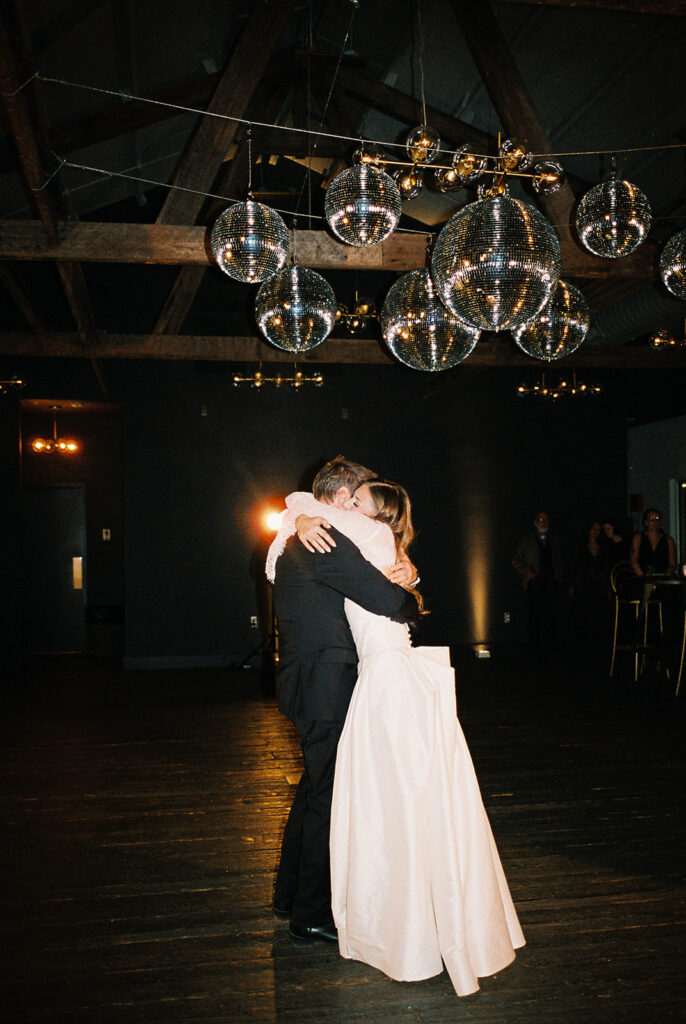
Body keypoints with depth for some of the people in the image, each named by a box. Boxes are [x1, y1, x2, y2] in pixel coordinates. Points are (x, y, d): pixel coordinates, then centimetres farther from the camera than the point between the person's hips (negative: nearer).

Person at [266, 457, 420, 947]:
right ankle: (312, 916, 14)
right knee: (329, 795, 1)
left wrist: (404, 571, 3)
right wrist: (410, 600, 0)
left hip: (305, 680, 11)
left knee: (316, 785, 22)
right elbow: (387, 601, -23)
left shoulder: (296, 539, 16)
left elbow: (363, 578, 22)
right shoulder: (326, 542, -18)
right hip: (325, 684, -11)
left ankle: (290, 893, 36)